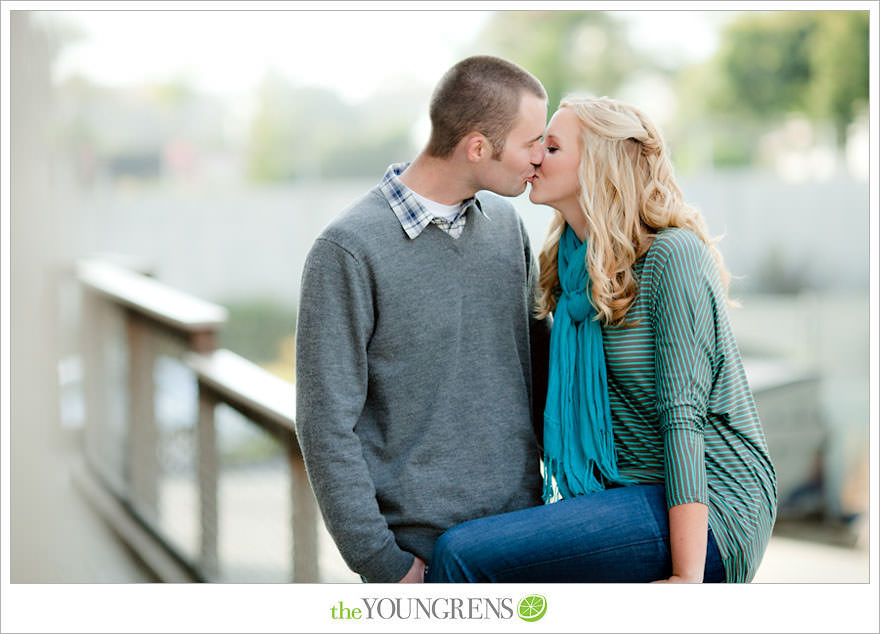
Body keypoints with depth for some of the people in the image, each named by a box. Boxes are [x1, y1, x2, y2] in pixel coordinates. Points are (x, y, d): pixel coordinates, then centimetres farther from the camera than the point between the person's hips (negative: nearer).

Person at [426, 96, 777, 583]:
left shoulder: (673, 255, -13)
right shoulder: (577, 269, 13)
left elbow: (683, 414, -18)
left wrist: (687, 577, -20)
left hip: (703, 513, -8)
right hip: (629, 496, 8)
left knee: (462, 555, -21)